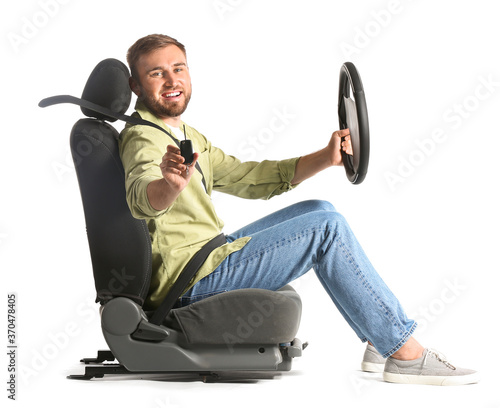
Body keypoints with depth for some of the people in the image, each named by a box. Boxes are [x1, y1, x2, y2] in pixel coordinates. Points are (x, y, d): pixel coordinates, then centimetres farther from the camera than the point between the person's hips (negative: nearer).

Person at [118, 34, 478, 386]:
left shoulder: (190, 139, 18)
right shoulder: (142, 139, -13)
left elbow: (254, 179, 17)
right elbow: (142, 200, -35)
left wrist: (325, 158, 4)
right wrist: (171, 185, -59)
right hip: (189, 282, -10)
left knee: (318, 211, 10)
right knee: (326, 227, -14)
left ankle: (380, 340, 8)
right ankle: (405, 353, -11)